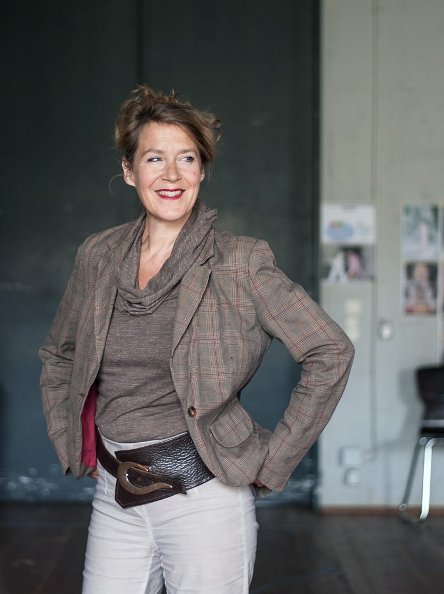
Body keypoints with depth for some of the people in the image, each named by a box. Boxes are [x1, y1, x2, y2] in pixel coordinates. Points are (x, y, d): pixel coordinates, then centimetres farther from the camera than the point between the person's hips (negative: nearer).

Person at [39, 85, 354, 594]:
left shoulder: (239, 262, -8)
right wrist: (71, 444, 11)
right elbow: (58, 356, 20)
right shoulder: (98, 257, 5)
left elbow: (330, 353, -9)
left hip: (204, 495, -4)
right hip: (116, 499, 4)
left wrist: (272, 461, -8)